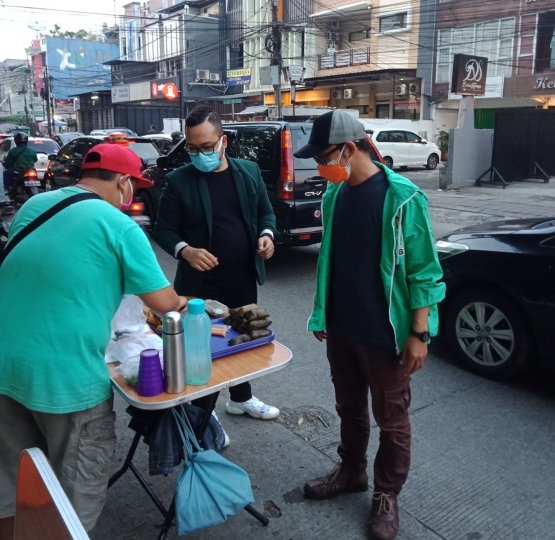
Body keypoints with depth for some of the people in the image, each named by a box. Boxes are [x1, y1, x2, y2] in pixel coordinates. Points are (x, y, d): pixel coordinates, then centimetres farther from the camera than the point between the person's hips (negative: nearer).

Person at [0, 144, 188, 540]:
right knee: (77, 484, 13)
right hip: (66, 375, -7)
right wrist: (182, 303, 14)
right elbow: (163, 302, -9)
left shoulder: (33, 205, 9)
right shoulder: (120, 227, -11)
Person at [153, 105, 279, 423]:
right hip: (203, 283, -4)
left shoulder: (249, 171, 2)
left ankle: (241, 398, 41)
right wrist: (185, 250, -25)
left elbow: (266, 212, 12)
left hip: (244, 278, 4)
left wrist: (267, 234, -9)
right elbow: (164, 230, -5)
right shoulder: (179, 181, -8)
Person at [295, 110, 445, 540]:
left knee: (391, 420, 13)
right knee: (350, 408, 22)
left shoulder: (402, 198, -17)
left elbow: (423, 271, -14)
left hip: (386, 334, -6)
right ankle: (351, 472, 44)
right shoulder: (335, 195, 3)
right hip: (341, 329, 6)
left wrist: (419, 333, -14)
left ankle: (387, 495, 32)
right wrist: (322, 314, 14)